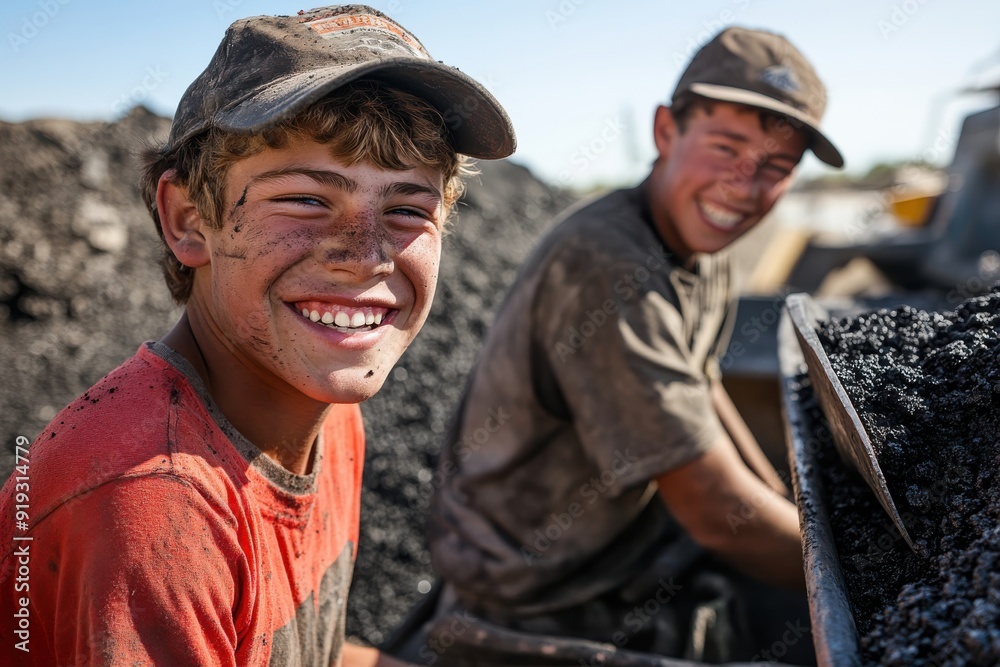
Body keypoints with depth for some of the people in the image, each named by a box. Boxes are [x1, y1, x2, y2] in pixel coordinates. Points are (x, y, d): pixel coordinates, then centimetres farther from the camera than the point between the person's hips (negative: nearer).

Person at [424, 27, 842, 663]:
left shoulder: (702, 245, -1)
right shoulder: (606, 272, -32)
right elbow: (718, 513, -29)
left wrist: (791, 510, 11)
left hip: (634, 527, 9)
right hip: (547, 602, -8)